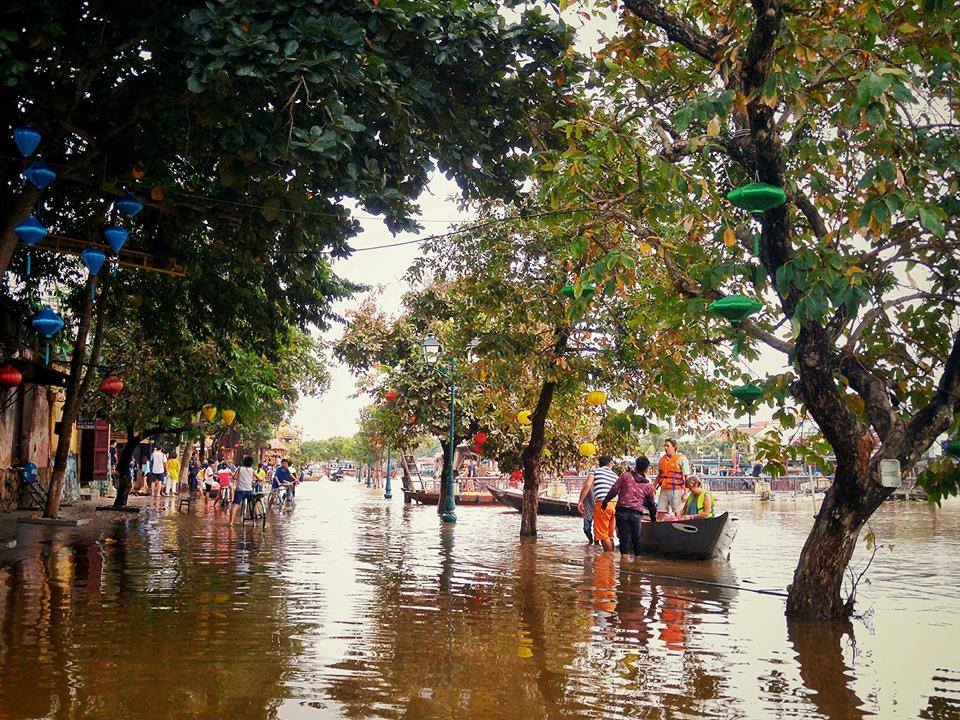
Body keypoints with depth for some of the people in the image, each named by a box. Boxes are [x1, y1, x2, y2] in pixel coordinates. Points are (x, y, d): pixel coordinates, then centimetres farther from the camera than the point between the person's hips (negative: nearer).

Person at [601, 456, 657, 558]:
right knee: (636, 538, 12)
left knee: (624, 537, 3)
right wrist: (653, 519, 31)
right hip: (636, 513, 1)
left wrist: (605, 501, 7)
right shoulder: (648, 485, 12)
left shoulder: (626, 476, 6)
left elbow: (614, 490, -1)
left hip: (621, 511, -1)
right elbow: (652, 504, 19)